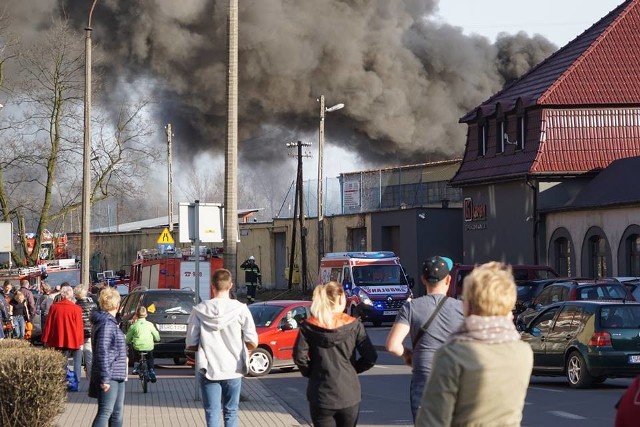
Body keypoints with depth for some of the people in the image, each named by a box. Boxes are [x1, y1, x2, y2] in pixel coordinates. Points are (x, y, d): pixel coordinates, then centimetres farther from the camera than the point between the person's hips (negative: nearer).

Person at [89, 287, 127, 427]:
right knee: (105, 412, -12)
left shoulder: (110, 322, 15)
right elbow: (102, 352, -21)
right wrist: (105, 378, -23)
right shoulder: (107, 324, -16)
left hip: (116, 376, 10)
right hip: (109, 376, -10)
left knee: (118, 412, 14)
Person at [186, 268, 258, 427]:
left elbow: (191, 345, -2)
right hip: (233, 370, 0)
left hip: (208, 370, 0)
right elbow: (252, 343, -7)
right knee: (231, 413, 12)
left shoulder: (199, 311, -6)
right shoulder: (240, 309, -8)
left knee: (212, 414, 4)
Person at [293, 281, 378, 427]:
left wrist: (311, 373, 8)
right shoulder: (354, 325, -2)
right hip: (349, 394, 0)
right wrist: (353, 369, 11)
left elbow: (299, 357, -9)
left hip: (321, 396, 0)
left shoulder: (309, 326, -2)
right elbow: (370, 358, -6)